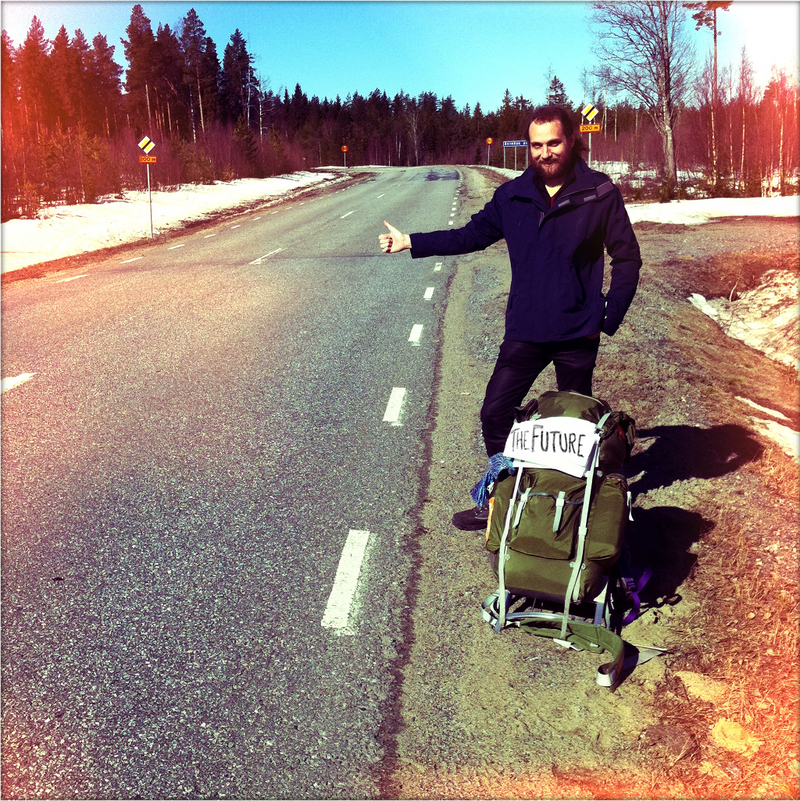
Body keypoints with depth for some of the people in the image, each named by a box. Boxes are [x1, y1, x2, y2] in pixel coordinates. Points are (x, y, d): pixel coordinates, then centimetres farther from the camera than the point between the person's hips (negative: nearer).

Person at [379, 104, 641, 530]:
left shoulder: (600, 193, -8)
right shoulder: (512, 195, 1)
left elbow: (627, 258, -2)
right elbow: (472, 235, 8)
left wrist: (608, 317, -6)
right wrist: (411, 242, 2)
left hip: (578, 335, -2)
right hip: (524, 332, 3)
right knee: (494, 414, 1)